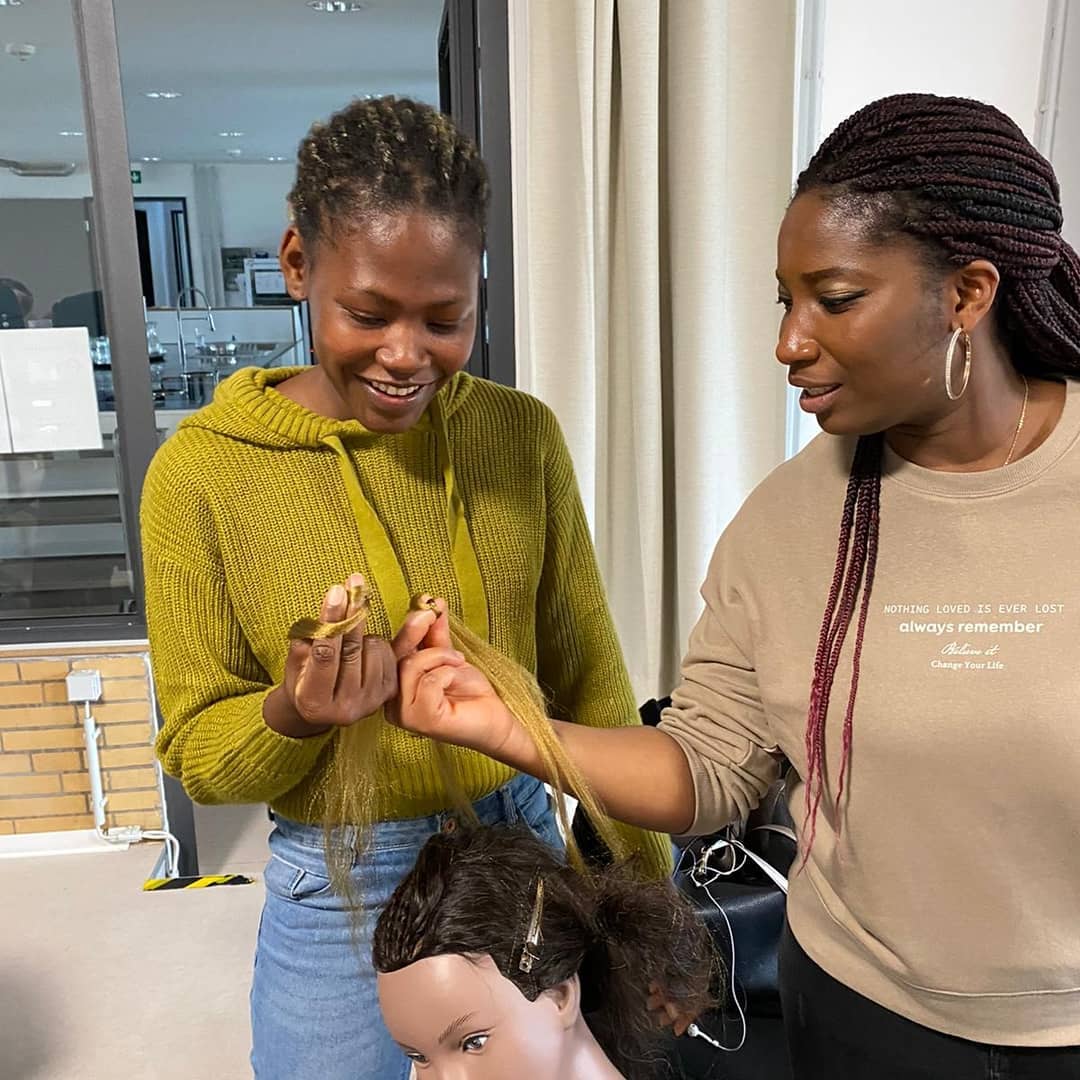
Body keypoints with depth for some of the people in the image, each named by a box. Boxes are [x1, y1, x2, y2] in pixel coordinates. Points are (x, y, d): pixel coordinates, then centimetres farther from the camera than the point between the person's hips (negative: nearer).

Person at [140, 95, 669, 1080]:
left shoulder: (522, 435, -7)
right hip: (341, 899, -2)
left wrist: (646, 884, 4)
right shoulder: (202, 472, -14)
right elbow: (196, 755, -5)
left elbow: (587, 677, 1)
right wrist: (291, 715, -26)